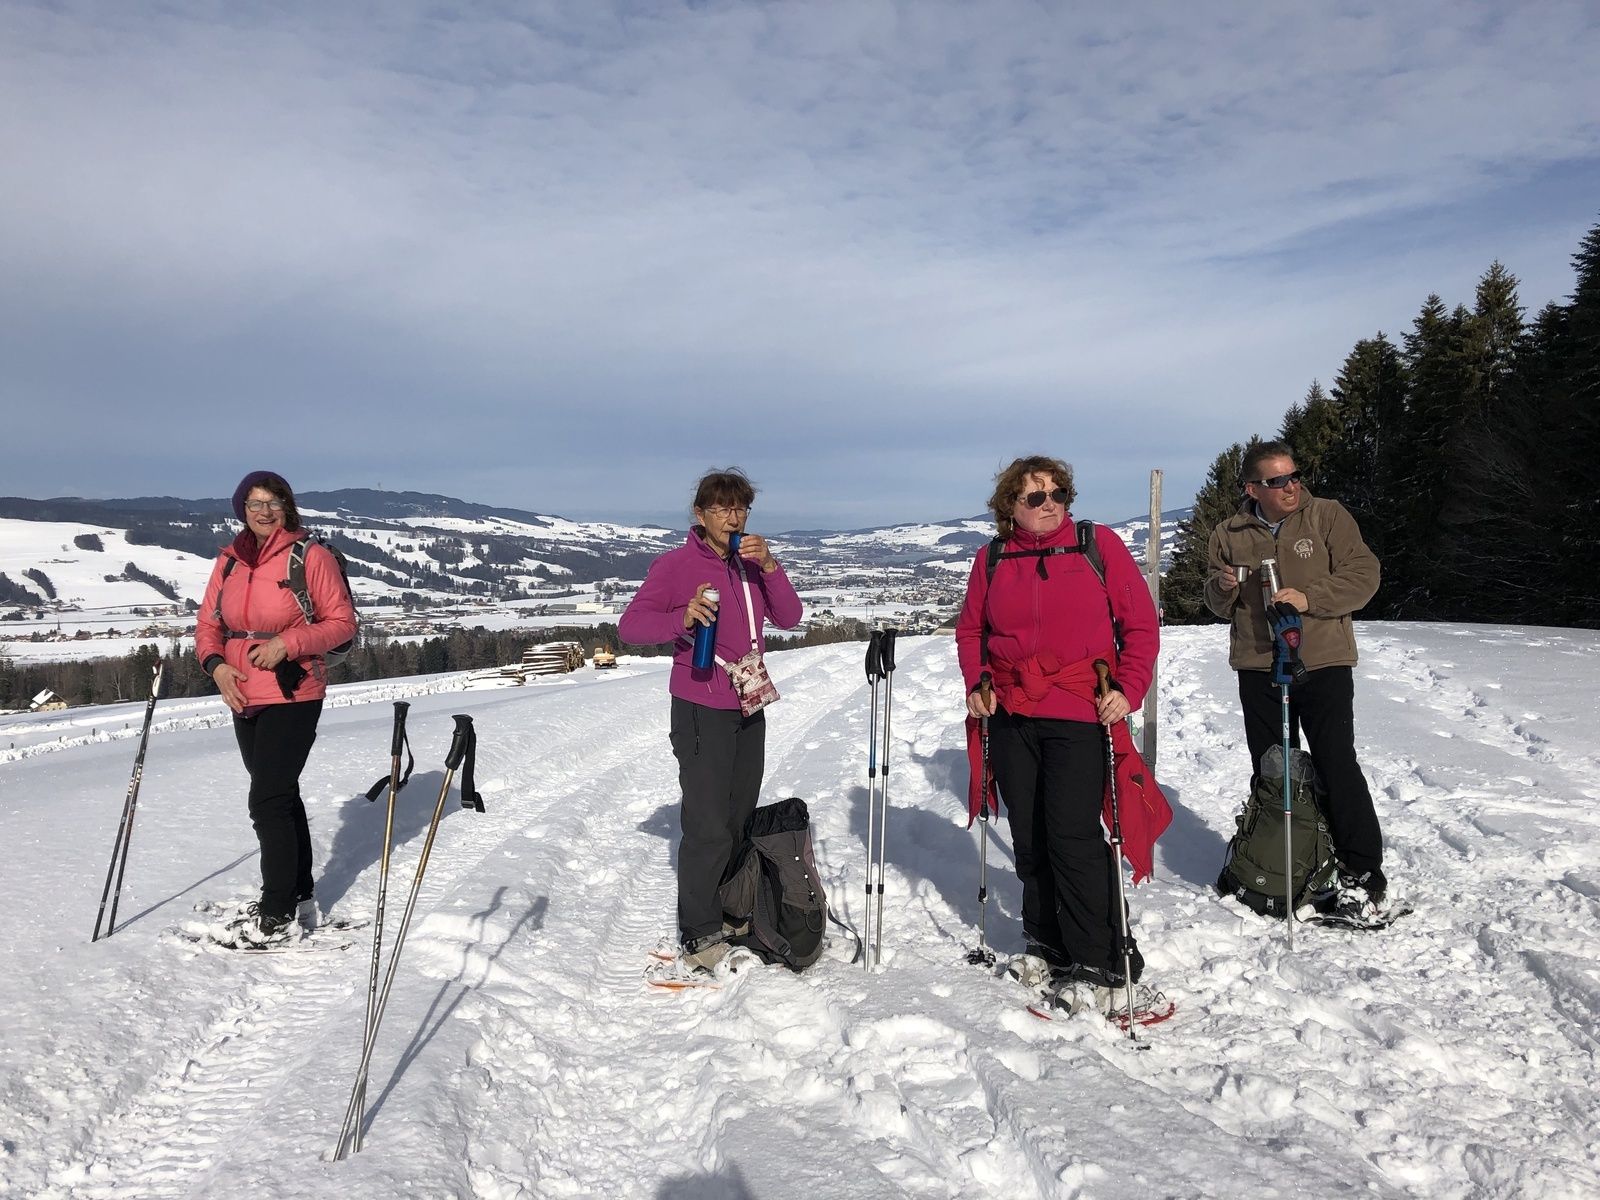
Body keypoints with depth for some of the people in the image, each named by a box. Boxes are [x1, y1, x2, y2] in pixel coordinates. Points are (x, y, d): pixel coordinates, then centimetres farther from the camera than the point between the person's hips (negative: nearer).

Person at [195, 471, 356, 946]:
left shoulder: (311, 556, -9)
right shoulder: (229, 560, 8)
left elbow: (342, 621, -8)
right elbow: (208, 622, 12)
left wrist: (288, 642, -20)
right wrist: (216, 664, -7)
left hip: (293, 697, -6)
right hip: (244, 698, 7)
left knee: (268, 801, -8)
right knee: (281, 797, 16)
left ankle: (276, 917, 3)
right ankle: (299, 895, 30)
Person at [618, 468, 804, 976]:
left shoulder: (752, 566, 12)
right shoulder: (676, 564, -5)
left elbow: (789, 618, 2)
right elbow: (630, 625, -9)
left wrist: (769, 566, -12)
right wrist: (681, 618, -27)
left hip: (748, 709, 6)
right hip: (701, 711, -6)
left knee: (739, 821, 11)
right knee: (708, 827, -9)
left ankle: (728, 913, 24)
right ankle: (698, 932, 3)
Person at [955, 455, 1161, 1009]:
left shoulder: (1098, 544, -2)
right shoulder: (992, 559, 6)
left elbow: (1141, 623, -1)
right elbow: (971, 629, 17)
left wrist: (1128, 689, -11)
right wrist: (976, 684, 3)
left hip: (1081, 716, -4)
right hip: (1010, 718, 4)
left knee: (1074, 836, -8)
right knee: (1029, 838, 10)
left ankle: (1099, 963, 6)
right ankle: (1047, 944, 29)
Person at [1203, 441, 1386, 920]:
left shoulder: (1328, 516, -2)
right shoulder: (1230, 534, 6)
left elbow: (1363, 575, -8)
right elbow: (1219, 606, 14)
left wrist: (1308, 598, -21)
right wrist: (1223, 588, -9)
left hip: (1324, 665, -3)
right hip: (1258, 669, 3)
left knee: (1337, 767, -6)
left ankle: (1362, 875, 6)